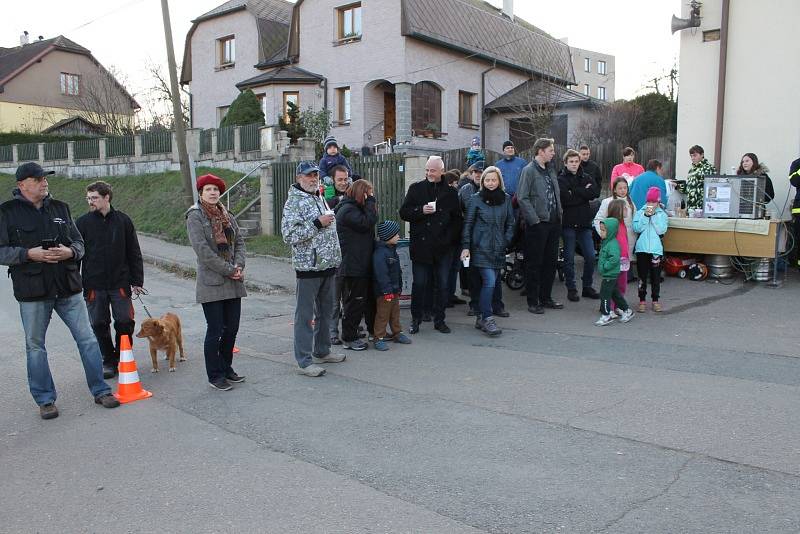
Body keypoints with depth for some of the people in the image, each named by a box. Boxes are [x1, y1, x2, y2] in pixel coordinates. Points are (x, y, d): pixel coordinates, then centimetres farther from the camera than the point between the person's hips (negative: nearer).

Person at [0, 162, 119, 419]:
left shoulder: (60, 208, 9)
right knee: (35, 346, 8)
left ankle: (100, 390, 16)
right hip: (33, 292, -2)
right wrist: (29, 254, -19)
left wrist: (70, 251, -9)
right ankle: (45, 400, 22)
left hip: (68, 288, 2)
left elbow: (79, 242, 12)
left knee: (87, 339, 3)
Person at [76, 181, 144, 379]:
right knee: (99, 325, 6)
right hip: (94, 285, 0)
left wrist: (137, 281, 3)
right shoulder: (82, 223, 2)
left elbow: (134, 253, 6)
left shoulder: (123, 220, 3)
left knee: (125, 322, 1)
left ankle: (122, 358, 21)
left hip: (120, 283, 0)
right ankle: (108, 361, 20)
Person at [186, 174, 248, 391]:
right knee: (215, 331, 0)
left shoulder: (227, 216, 13)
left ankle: (226, 369, 27)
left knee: (232, 328, 11)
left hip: (233, 283, 6)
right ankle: (215, 376, 13)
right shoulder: (195, 216, -7)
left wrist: (239, 265, -6)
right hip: (211, 283, -6)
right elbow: (202, 250, -15)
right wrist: (229, 270, -15)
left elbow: (239, 241, 12)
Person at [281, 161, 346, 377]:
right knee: (306, 315, -2)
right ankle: (305, 361, 4)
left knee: (325, 311, 17)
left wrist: (336, 257, 20)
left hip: (328, 265, 8)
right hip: (308, 266, -8)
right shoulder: (294, 202, -11)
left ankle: (322, 351, 30)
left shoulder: (320, 199, 15)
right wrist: (317, 224, -21)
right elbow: (289, 235, -20)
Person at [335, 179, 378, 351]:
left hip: (363, 264, 11)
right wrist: (370, 201, -15)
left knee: (369, 298, 19)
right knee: (354, 301, -1)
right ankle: (349, 338, 10)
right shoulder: (348, 210, -16)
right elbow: (368, 222, -23)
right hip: (352, 265, -11)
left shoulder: (354, 208, 17)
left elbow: (369, 224, 18)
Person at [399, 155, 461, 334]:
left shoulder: (450, 192, 8)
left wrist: (449, 237, -3)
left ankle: (439, 320, 19)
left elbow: (457, 219, 11)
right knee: (419, 284, 2)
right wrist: (421, 211, -14)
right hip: (420, 245, -1)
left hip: (443, 247, 2)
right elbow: (404, 212, 3)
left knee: (442, 285, 7)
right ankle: (415, 319, 15)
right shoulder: (416, 189, 5)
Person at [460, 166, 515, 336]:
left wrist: (506, 243, 4)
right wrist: (465, 247, -6)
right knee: (490, 281, -15)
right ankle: (488, 319, -8)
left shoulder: (506, 199, 10)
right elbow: (467, 224, 0)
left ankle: (482, 317, 17)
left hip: (498, 249, 4)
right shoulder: (476, 199, 0)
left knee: (494, 283, 5)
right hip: (481, 248, -4)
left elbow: (510, 224, 15)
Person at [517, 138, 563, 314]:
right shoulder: (529, 170, -9)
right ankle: (533, 301, 9)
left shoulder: (550, 170, 14)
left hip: (553, 223, 8)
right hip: (538, 224, -8)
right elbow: (522, 198, -16)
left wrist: (559, 215, 10)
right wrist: (534, 220, -18)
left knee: (551, 262, 13)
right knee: (534, 263, 0)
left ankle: (546, 298, 24)